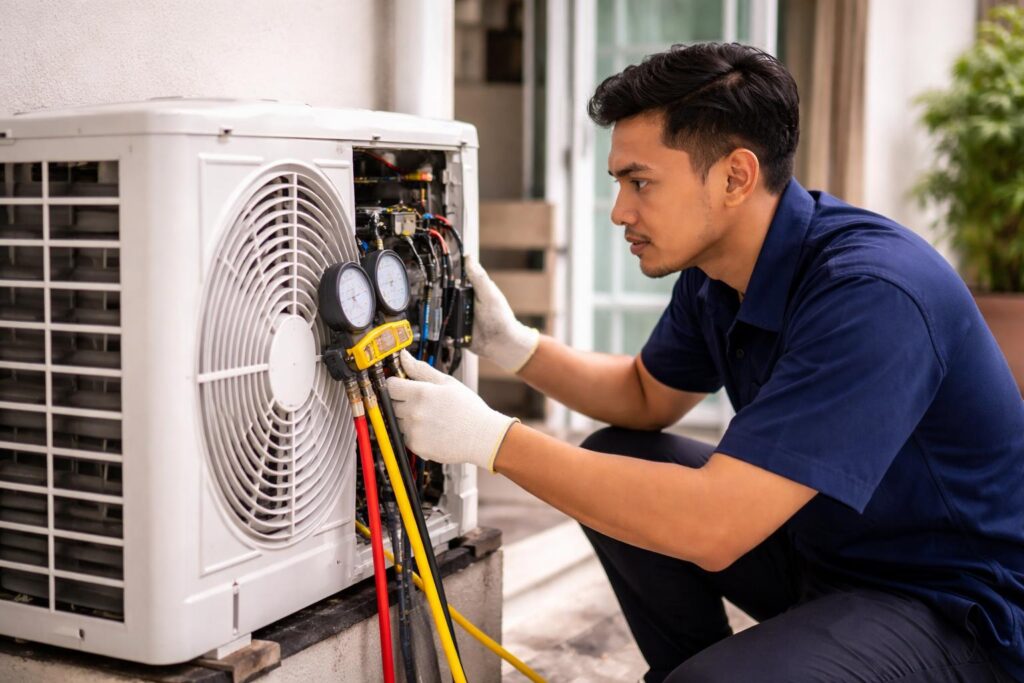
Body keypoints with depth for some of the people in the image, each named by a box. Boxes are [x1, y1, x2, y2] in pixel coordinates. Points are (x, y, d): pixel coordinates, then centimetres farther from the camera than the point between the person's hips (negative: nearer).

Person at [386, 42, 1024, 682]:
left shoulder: (870, 292, -30)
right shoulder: (714, 270, -3)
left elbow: (712, 526, -35)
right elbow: (649, 397, 15)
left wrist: (492, 437, -29)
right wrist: (512, 343, -1)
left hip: (961, 604, -8)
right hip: (823, 541, 8)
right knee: (615, 465, 4)